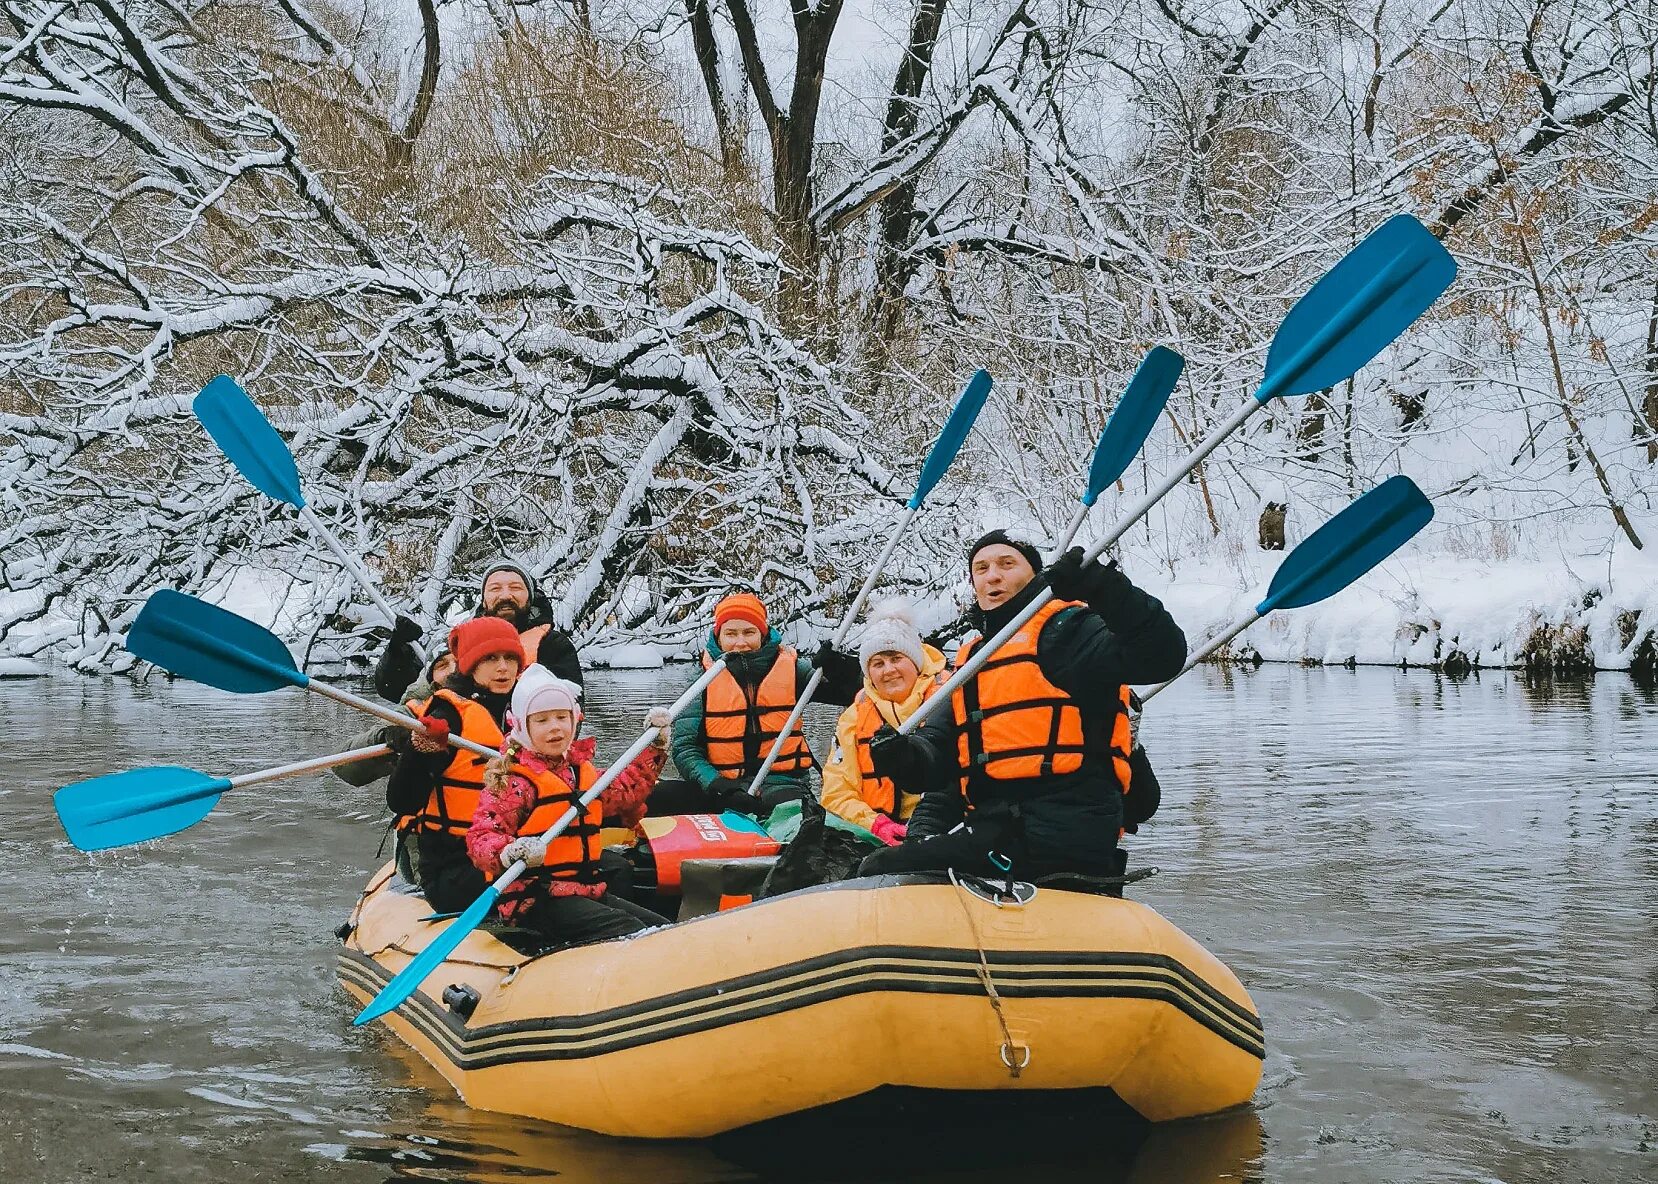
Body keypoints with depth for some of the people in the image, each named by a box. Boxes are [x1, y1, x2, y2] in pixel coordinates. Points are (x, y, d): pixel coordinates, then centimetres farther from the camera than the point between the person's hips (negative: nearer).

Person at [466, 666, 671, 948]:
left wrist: (655, 745, 28)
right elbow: (482, 836, -17)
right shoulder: (515, 782, -9)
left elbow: (626, 790, 36)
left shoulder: (582, 772, 17)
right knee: (630, 932, -27)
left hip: (587, 891, 9)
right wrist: (509, 853, -39)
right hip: (536, 900, -9)